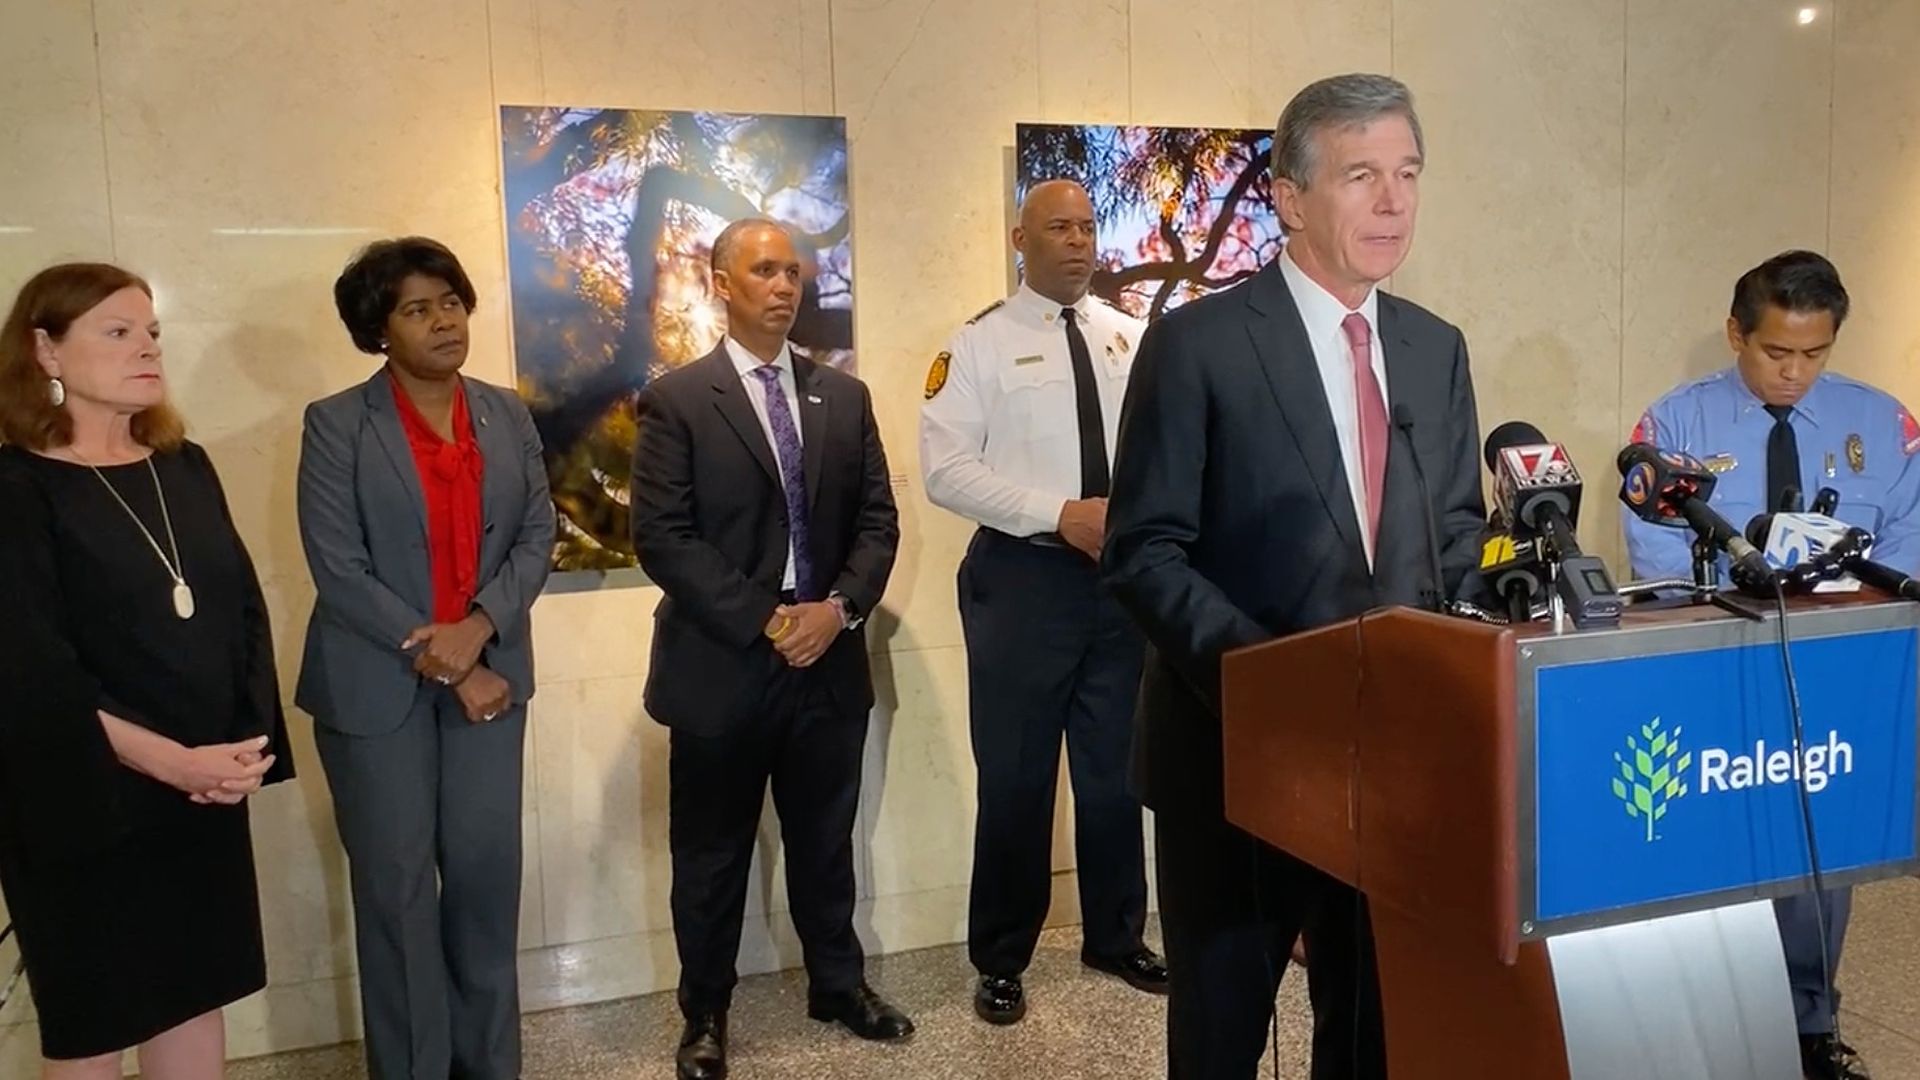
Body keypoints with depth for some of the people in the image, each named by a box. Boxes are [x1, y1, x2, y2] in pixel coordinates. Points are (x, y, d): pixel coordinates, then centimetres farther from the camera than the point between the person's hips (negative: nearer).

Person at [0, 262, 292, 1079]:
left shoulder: (185, 468, 8)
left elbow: (244, 609, 5)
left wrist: (248, 743, -8)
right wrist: (170, 761, -19)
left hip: (208, 789, 5)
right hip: (84, 800, -5)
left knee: (198, 990, 13)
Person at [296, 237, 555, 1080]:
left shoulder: (507, 416, 6)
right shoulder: (336, 424, -6)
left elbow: (538, 536, 3)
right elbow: (338, 570, -11)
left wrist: (479, 626, -14)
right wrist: (441, 664, -14)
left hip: (488, 670, 3)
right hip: (377, 685, -3)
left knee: (487, 873, 8)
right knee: (396, 884, 6)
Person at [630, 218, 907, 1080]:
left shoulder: (844, 396, 9)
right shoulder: (676, 400, -5)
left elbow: (878, 521, 6)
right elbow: (662, 538, -12)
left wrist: (839, 608, -11)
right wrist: (765, 620, -17)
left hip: (830, 659, 4)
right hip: (722, 664, -3)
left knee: (824, 840, 17)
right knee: (712, 854, 10)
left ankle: (838, 983, 35)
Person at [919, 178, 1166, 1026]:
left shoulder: (1133, 339, 8)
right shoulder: (979, 343, -4)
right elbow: (945, 469, -12)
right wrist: (1061, 515, -19)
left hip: (1125, 573, 4)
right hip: (1023, 576, -3)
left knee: (1116, 769, 15)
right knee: (1015, 777, 6)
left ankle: (1116, 938, 33)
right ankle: (1000, 960, 22)